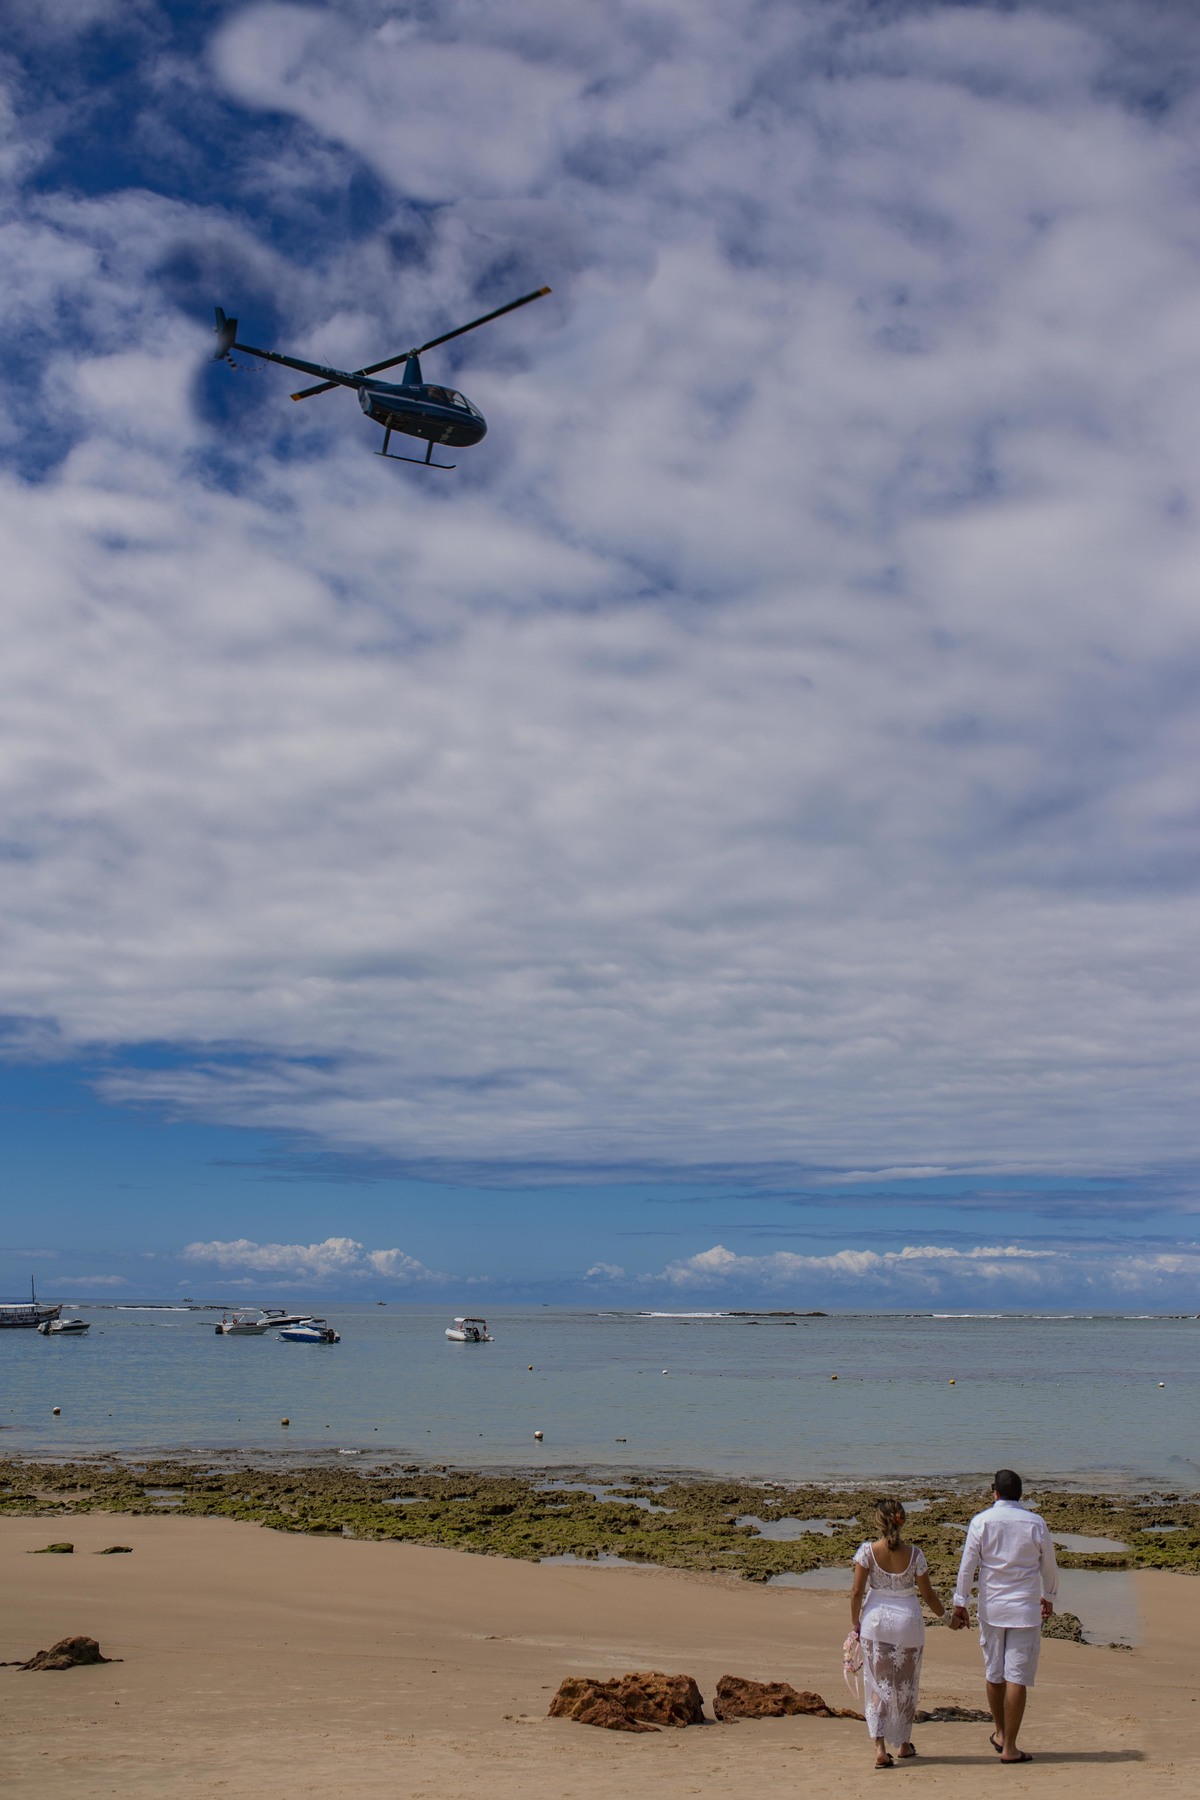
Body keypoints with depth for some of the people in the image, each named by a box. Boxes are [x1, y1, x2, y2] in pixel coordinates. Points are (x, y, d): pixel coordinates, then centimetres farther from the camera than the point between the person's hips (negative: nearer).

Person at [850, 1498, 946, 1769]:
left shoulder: (867, 1551, -11)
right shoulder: (914, 1554, -10)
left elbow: (857, 1591, -9)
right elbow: (927, 1594, -1)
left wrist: (855, 1624, 4)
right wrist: (946, 1615, 17)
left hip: (875, 1620, 0)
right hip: (908, 1621, 0)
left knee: (878, 1686, 8)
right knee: (906, 1686, 19)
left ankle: (880, 1748, -4)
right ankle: (904, 1744, 30)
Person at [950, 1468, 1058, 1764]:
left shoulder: (981, 1521, -5)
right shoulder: (1035, 1523, -4)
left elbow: (967, 1565, -3)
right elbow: (1049, 1566, 7)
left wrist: (960, 1605, 5)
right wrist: (1048, 1597, 24)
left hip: (991, 1608, 1)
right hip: (1025, 1609, -1)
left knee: (994, 1673, 17)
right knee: (1017, 1677, 1)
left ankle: (1000, 1733, 33)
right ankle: (1009, 1747, 2)